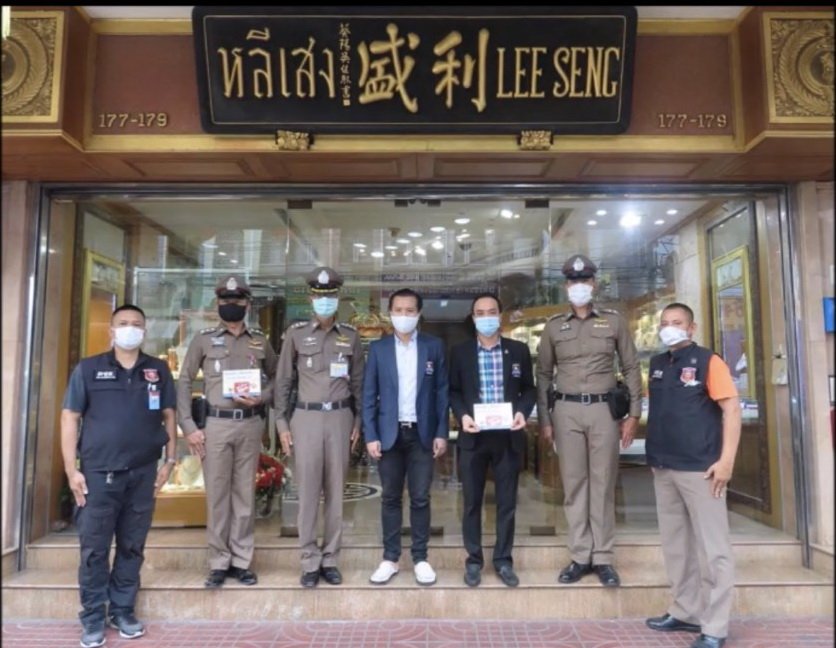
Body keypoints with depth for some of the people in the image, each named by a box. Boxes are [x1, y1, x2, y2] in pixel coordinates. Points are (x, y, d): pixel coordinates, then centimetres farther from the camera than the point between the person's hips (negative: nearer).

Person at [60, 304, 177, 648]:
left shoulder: (159, 370, 6)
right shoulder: (88, 369, 1)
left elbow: (168, 416, 11)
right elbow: (70, 418, 0)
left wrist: (170, 460, 5)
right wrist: (71, 469, -5)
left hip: (143, 474, 2)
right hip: (98, 473, -2)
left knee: (132, 547, 11)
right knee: (94, 549, 4)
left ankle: (123, 612, 26)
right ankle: (93, 620, 18)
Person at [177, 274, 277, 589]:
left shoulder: (260, 340, 8)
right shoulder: (203, 339, 3)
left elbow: (275, 378, 15)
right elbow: (184, 383, 3)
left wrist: (261, 399, -6)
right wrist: (188, 427, -4)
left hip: (250, 424, 2)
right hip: (216, 423, -1)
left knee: (245, 494, 8)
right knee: (217, 494, 4)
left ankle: (241, 561, 19)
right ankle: (219, 563, 17)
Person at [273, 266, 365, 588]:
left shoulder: (350, 335, 6)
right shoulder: (296, 333, 1)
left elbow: (358, 381, 9)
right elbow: (283, 380, 4)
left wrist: (358, 421, 5)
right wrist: (282, 423, 0)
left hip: (340, 417, 2)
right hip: (306, 417, -1)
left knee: (335, 490, 7)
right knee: (308, 491, 2)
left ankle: (330, 559, 19)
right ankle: (310, 561, 13)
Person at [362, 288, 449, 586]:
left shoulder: (434, 346, 2)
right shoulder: (378, 348, 2)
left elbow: (442, 391, 2)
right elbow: (368, 394, 1)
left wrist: (442, 432, -3)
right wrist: (370, 435, -5)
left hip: (422, 433, 0)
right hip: (390, 433, 1)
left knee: (420, 498, 5)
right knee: (391, 497, 8)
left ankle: (420, 558, 18)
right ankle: (390, 558, 20)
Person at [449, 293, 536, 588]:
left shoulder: (519, 350, 4)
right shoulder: (459, 352, 3)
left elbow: (529, 388, 8)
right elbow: (453, 391, 5)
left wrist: (523, 411, -11)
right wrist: (461, 415, -13)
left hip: (508, 435, 1)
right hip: (473, 436, 0)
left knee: (507, 502, 9)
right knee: (472, 502, 7)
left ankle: (504, 561, 23)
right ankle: (473, 561, 22)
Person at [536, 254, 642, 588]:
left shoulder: (614, 321, 6)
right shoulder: (553, 326, 7)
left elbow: (631, 368, 6)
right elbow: (543, 374, 9)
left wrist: (634, 414, 0)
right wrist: (544, 419, 4)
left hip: (603, 409, -1)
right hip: (566, 410, 1)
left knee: (603, 484, 3)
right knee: (573, 484, 5)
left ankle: (603, 557, 13)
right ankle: (580, 556, 15)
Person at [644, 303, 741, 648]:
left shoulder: (708, 361, -6)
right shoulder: (656, 364, 11)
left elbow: (731, 409, -11)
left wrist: (726, 460, -17)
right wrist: (654, 455, 14)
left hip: (700, 468, -6)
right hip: (663, 469, 7)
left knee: (712, 548, 2)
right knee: (675, 544, 15)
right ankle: (685, 612, 29)